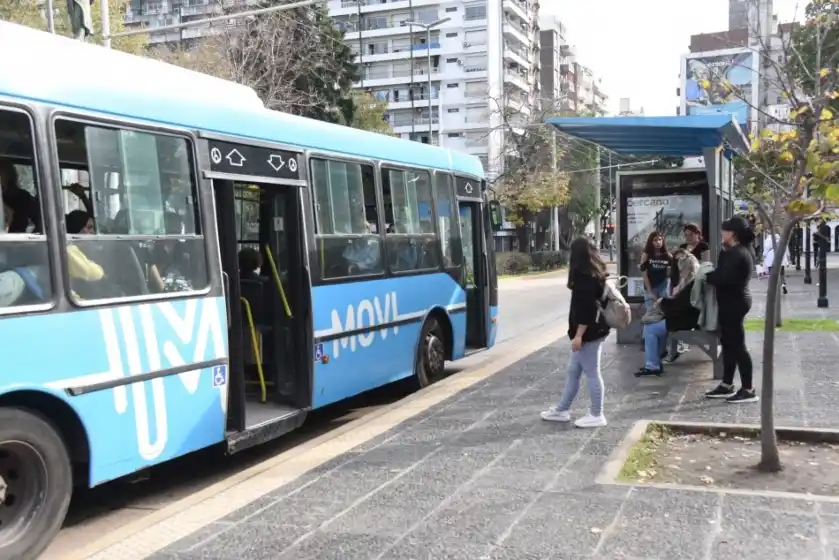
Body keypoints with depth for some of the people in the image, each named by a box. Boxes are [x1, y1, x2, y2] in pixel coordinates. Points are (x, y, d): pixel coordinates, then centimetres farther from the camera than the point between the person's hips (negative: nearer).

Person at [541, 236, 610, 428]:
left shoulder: (585, 276, -19)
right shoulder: (593, 274, 12)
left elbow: (586, 308, -23)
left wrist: (578, 335, -21)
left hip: (588, 333, -10)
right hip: (591, 331, 10)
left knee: (592, 373, 0)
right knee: (573, 371, 16)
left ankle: (596, 415, 11)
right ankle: (562, 410, 25)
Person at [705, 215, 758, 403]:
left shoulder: (737, 254, -20)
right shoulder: (741, 251, 14)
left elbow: (724, 277, -28)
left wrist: (706, 276, -12)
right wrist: (711, 274, -2)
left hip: (734, 303, -11)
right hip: (734, 301, 11)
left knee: (737, 345, -5)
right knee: (729, 343, 15)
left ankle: (748, 390, 1)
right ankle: (727, 385, 23)